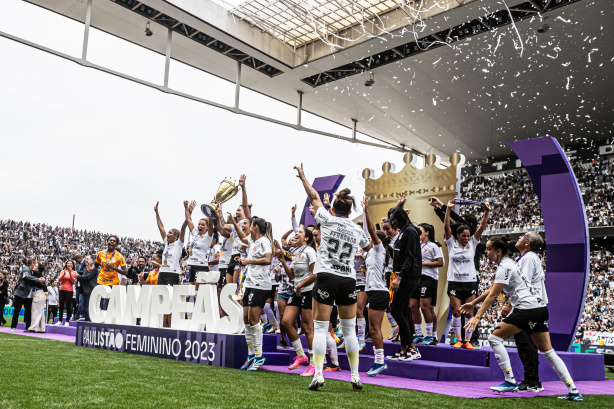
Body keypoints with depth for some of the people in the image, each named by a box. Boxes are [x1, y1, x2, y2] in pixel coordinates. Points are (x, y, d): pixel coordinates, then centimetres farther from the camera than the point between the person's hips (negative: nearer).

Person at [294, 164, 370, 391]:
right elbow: (368, 247, 30)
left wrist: (303, 178, 27)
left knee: (320, 327, 1)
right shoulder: (357, 231, 8)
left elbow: (314, 197, 13)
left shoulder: (327, 220, -1)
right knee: (349, 330, 12)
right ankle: (355, 376, 14)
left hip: (326, 277, -3)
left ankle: (318, 375, -4)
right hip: (348, 280, 3)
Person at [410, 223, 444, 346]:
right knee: (413, 306, 4)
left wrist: (423, 263, -12)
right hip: (416, 278, 8)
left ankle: (432, 336, -1)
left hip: (428, 278, -8)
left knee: (425, 307, -12)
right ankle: (418, 335, 14)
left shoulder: (433, 246, -3)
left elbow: (440, 263, -12)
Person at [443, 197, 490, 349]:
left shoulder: (472, 244, 5)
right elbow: (446, 226, -9)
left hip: (470, 282, 1)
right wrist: (448, 208, -17)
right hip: (454, 282, -1)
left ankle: (468, 340, 10)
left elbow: (481, 227, -3)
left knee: (469, 313, 2)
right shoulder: (452, 243, 1)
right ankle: (458, 340, 9)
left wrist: (487, 211, -14)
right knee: (456, 311, -2)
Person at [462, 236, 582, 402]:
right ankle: (573, 391, 9)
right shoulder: (507, 263, 18)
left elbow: (492, 295, -14)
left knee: (494, 338, -4)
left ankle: (510, 382, -4)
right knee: (548, 352, 11)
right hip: (540, 308, 10)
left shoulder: (504, 267, -10)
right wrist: (473, 303, 27)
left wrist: (477, 317, -14)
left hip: (527, 308, -10)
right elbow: (491, 290, 25)